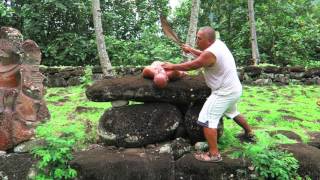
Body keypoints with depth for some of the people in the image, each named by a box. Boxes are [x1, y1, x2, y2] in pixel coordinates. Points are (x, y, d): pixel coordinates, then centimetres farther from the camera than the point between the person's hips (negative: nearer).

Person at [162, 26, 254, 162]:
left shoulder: (210, 53, -25)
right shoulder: (218, 43, 3)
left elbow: (190, 66, -17)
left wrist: (172, 66, -6)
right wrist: (191, 50, 13)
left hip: (224, 92, -10)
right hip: (234, 89, 10)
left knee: (207, 120, -11)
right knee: (232, 112, 33)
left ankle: (214, 154, -8)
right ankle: (249, 132, 54)